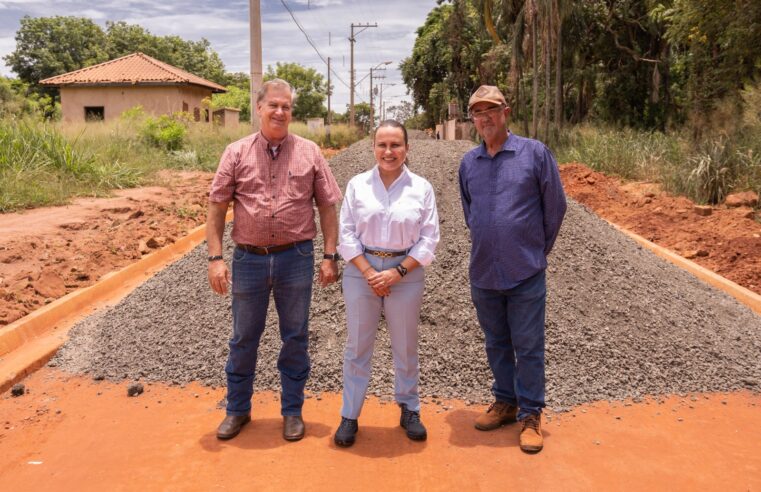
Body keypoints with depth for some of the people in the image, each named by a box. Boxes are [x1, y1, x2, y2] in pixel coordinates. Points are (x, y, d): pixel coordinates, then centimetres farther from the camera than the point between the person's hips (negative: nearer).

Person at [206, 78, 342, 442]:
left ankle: (292, 411, 28)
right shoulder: (237, 153, 1)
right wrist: (215, 258, -5)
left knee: (295, 338, 11)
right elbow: (217, 208, 1)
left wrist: (330, 256, -3)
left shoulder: (309, 153, 1)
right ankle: (237, 409, 32)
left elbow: (327, 207, 3)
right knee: (243, 338, 13)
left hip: (295, 258, 0)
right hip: (249, 259, 1)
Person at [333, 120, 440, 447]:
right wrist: (369, 273, -10)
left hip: (406, 274, 0)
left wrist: (398, 272, -12)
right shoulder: (357, 185, 1)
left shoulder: (421, 188, -1)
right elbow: (347, 233, 0)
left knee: (406, 347, 11)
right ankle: (349, 415, 20)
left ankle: (409, 410, 30)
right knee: (357, 346, 7)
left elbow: (428, 238, -2)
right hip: (361, 271, 0)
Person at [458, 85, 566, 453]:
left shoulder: (535, 153, -5)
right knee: (496, 344, 16)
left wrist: (538, 250, 7)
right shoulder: (468, 162, 6)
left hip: (526, 273, -4)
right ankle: (505, 401, 33)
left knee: (528, 348, 4)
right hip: (483, 273, 4)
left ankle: (530, 415, 18)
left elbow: (555, 206, 1)